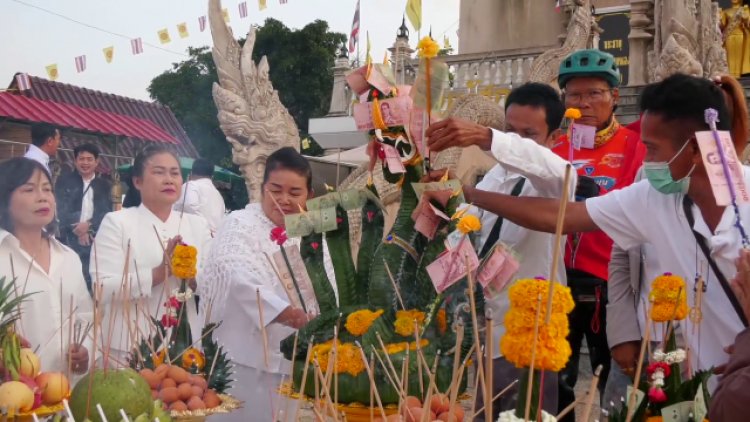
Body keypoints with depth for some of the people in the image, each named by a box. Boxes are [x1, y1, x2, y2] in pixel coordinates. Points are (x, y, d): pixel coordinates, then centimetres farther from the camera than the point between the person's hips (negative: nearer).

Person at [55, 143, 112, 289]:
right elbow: (61, 210, 0)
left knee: (92, 279, 0)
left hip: (96, 240, 1)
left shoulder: (105, 185, 12)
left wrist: (89, 225, -14)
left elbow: (107, 211, 2)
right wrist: (77, 229, -11)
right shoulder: (64, 181, 7)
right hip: (70, 239, -1)